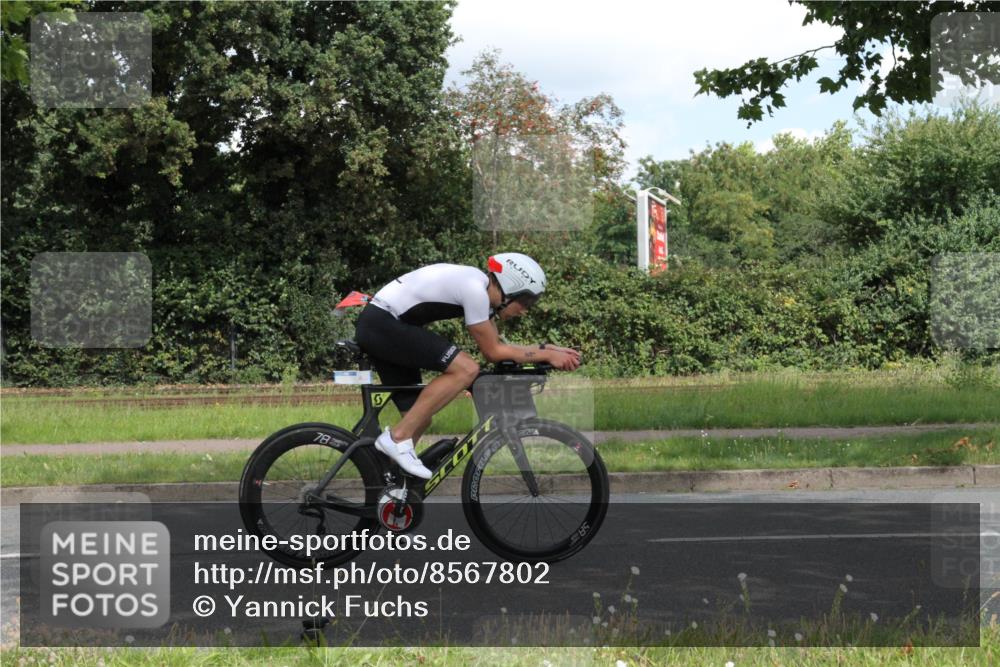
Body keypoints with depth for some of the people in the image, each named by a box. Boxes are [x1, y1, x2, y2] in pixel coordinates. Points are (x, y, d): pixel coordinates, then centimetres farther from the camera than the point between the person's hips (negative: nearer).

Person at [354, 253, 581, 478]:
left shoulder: (482, 288, 11)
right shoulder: (475, 290, -18)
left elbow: (496, 345, 18)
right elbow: (493, 352, -11)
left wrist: (547, 348, 13)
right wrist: (547, 355, -5)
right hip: (383, 323, -10)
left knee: (419, 418, 10)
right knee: (466, 368, -19)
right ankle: (398, 437, -16)